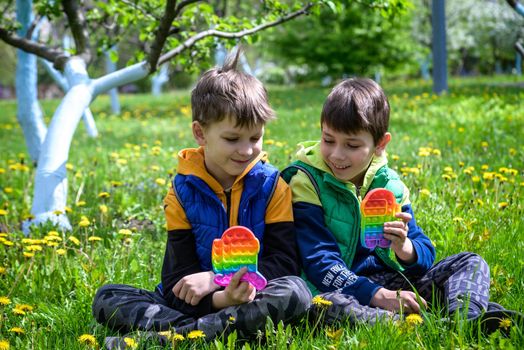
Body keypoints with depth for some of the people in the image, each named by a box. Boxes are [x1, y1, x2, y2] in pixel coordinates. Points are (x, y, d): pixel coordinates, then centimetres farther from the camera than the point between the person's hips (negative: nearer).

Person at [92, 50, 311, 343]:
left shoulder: (272, 186, 0)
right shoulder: (182, 192, 0)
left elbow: (285, 263, -7)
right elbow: (179, 278, -7)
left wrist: (213, 278, -19)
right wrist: (221, 299, -30)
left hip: (256, 300, -1)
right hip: (194, 303, 1)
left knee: (296, 291, -34)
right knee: (107, 299, -17)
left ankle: (169, 337, -34)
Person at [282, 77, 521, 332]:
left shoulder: (389, 184, 6)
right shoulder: (305, 182, -7)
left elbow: (426, 255, 6)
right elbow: (318, 262, -14)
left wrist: (405, 249, -21)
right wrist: (379, 296, -25)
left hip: (390, 282, 5)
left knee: (471, 263, -3)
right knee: (326, 306, -40)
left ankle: (467, 316, -35)